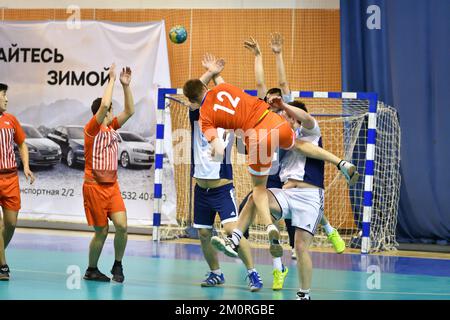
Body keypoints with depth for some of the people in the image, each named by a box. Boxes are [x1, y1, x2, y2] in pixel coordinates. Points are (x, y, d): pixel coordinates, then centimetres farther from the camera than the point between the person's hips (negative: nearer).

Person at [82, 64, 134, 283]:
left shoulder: (111, 127, 11)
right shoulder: (92, 129, -10)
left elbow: (129, 111, 8)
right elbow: (104, 104, -24)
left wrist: (125, 85, 0)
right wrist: (112, 79, -17)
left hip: (112, 185, 6)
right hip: (94, 186, -6)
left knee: (122, 225, -9)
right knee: (101, 232, 0)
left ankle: (117, 265, 8)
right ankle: (91, 270, 18)